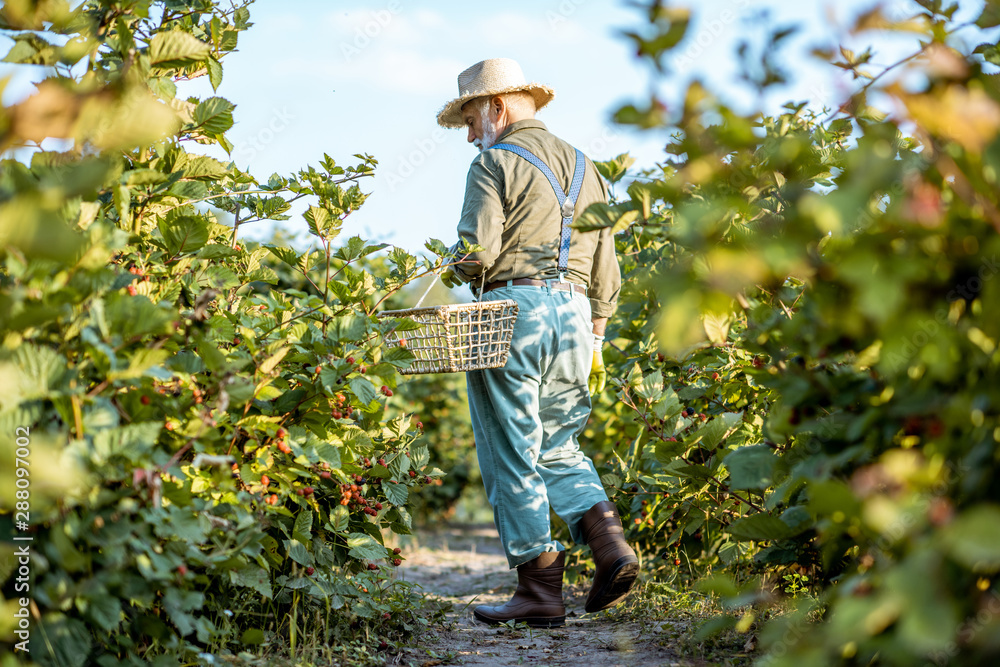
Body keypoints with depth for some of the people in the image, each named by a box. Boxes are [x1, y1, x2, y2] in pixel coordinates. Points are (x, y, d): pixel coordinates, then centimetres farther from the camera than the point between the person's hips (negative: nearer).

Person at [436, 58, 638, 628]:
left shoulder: (497, 162, -3)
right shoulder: (585, 168, 19)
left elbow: (477, 250, -15)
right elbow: (607, 272, 18)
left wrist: (454, 274, 6)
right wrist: (594, 337, 23)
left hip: (511, 308, -7)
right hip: (575, 313, 7)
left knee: (511, 455, 0)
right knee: (559, 447, 17)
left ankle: (541, 588, 2)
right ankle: (611, 543, -2)